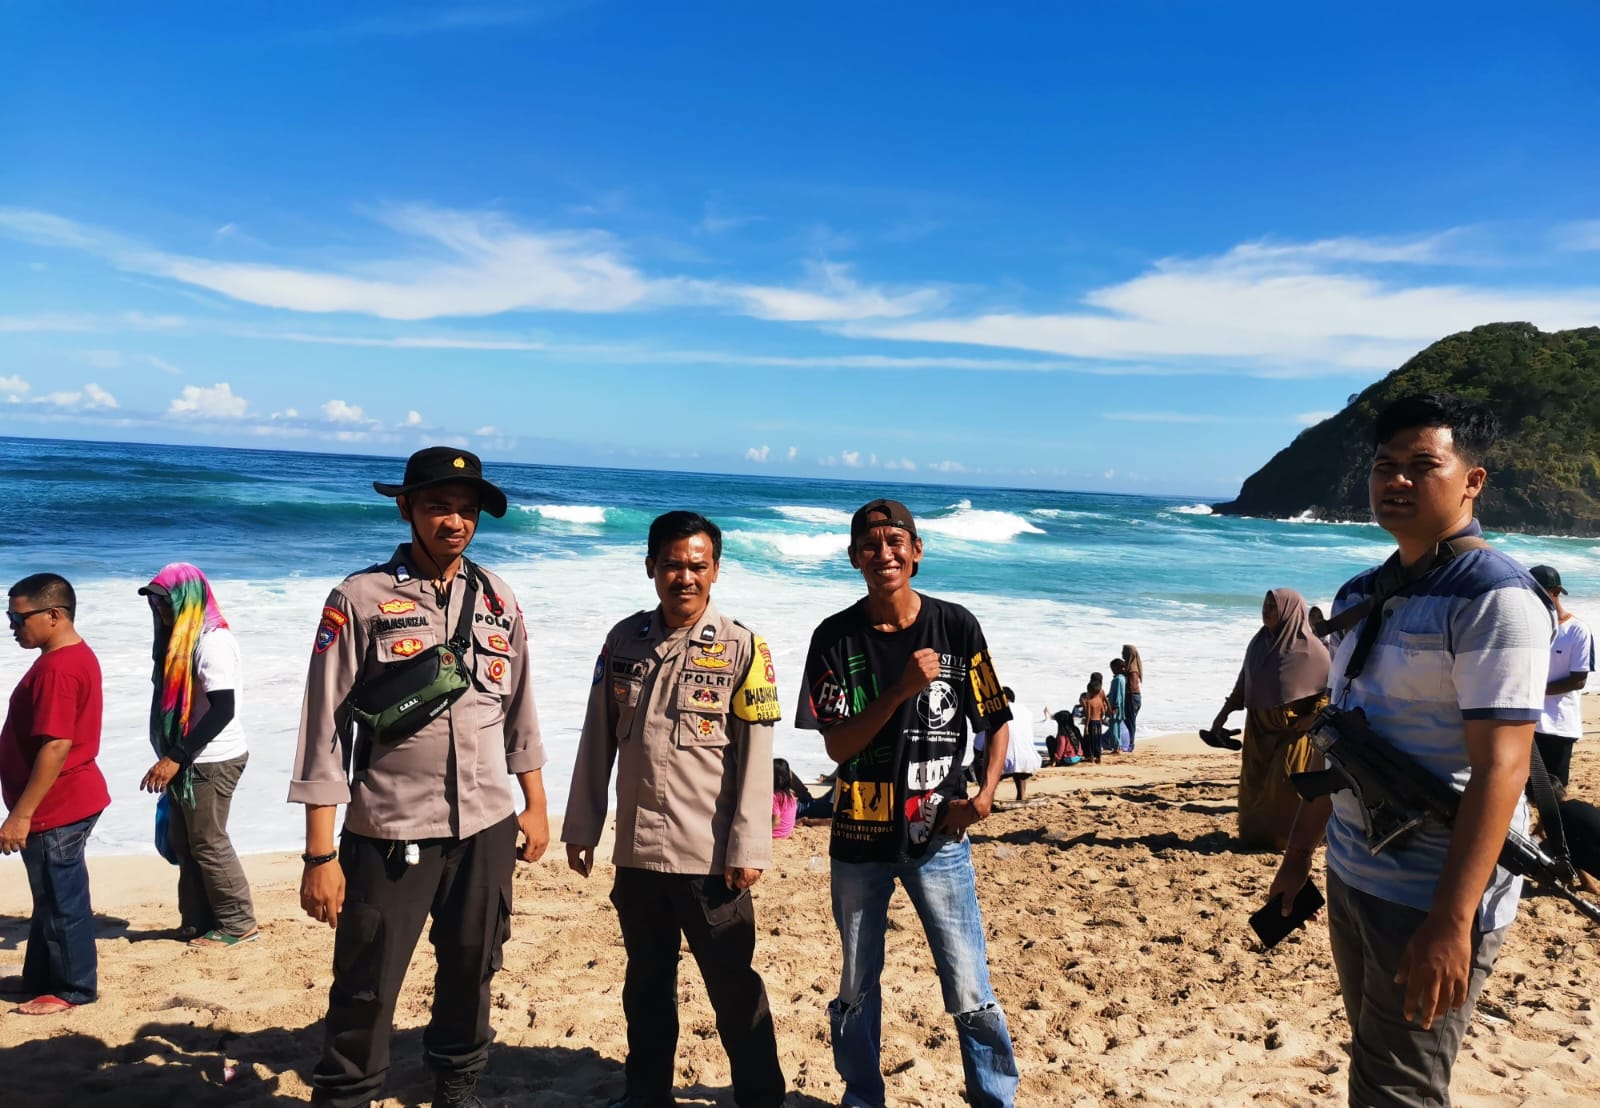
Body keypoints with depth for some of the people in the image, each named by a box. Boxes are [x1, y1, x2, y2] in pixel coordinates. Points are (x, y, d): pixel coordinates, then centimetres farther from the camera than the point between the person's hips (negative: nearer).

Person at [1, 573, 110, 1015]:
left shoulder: (58, 669, -23)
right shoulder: (74, 655, 10)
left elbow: (56, 747, -26)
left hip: (56, 811, -10)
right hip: (64, 803, 10)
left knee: (62, 901, 4)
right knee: (50, 899, 21)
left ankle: (74, 989, 17)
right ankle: (39, 980, 34)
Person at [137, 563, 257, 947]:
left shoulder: (212, 641, -18)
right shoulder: (180, 639, 11)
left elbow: (223, 709, -25)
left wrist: (175, 758, -24)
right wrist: (171, 758, 15)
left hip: (212, 761, -9)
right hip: (188, 761, 9)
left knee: (209, 844, -1)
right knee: (183, 843, 14)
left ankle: (239, 923, 10)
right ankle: (197, 921, 24)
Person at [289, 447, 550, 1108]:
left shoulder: (497, 600, 4)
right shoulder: (359, 599, -9)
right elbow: (325, 729, -10)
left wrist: (535, 805, 14)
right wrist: (320, 855, -11)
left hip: (487, 828, 4)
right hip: (389, 831, -4)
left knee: (471, 976, 18)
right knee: (365, 992, 4)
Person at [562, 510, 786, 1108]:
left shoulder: (742, 648, -8)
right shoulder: (624, 640, 3)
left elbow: (755, 754, -8)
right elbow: (598, 739, 7)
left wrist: (748, 846, -11)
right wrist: (582, 826, 9)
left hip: (710, 857, -4)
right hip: (636, 850, 4)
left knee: (734, 987, 7)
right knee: (646, 983, 19)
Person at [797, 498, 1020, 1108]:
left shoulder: (956, 627, -4)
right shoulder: (835, 637, -5)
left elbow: (996, 721, 5)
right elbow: (837, 744, -11)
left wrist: (985, 796, -9)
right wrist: (901, 689, -22)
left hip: (938, 835, -1)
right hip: (859, 836, 1)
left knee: (969, 990, 1)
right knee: (857, 988, 16)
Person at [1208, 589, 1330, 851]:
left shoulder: (1310, 648, -10)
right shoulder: (1258, 643, 7)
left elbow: (1332, 685, -9)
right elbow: (1243, 682, 14)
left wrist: (1314, 717, -18)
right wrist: (1224, 713, 12)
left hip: (1293, 728, -5)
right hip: (1258, 726, 6)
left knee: (1286, 783, -4)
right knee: (1255, 784, 6)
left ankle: (1288, 837, 8)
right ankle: (1256, 835, 15)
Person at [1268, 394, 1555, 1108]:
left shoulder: (1495, 597, -15)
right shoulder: (1359, 596, 8)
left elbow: (1500, 768, -21)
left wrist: (1451, 923, -24)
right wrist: (1298, 857, 15)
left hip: (1433, 899, -7)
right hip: (1351, 879, 7)